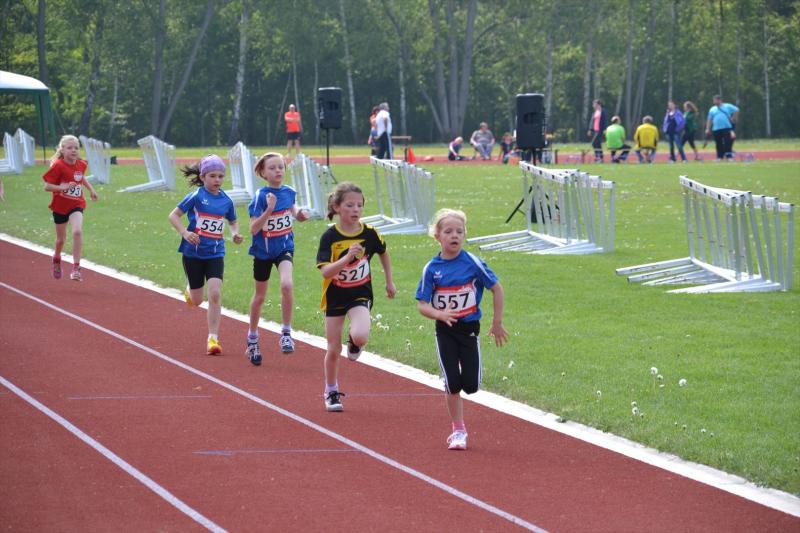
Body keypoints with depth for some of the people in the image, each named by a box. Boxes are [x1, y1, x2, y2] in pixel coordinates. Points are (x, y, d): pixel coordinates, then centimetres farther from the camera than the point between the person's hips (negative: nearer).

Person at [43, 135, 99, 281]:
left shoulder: (81, 164, -1)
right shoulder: (58, 166, -17)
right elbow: (47, 186, -18)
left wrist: (91, 189, 12)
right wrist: (64, 187, -31)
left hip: (76, 205, 2)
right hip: (60, 206, -2)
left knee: (77, 231, -23)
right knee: (61, 239, 13)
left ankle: (76, 267, -18)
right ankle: (56, 259, 47)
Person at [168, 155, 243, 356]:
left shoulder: (226, 201, 2)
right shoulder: (196, 196, -10)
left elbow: (233, 221, 21)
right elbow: (173, 215, -6)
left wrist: (235, 233, 0)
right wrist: (184, 233, -21)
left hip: (215, 254, 2)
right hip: (193, 253, -2)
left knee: (215, 294, -14)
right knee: (197, 301, 8)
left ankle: (213, 338, -8)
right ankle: (190, 291, 47)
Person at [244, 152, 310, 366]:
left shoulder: (289, 192, -4)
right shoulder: (261, 196, -17)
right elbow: (253, 229, -22)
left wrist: (299, 213, -1)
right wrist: (269, 209, -32)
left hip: (284, 247, 2)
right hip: (263, 251, -2)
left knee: (286, 285, -25)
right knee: (260, 296, 12)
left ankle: (286, 333, -12)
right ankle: (252, 339, 32)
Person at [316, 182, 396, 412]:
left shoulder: (369, 233, -8)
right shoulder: (330, 237, -15)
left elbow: (383, 253, 14)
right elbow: (325, 272, -24)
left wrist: (389, 281, 17)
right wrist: (347, 257, -37)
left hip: (361, 294, 0)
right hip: (335, 297, 0)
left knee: (360, 336, -27)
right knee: (334, 349, 5)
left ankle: (354, 342, 12)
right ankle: (331, 392, 26)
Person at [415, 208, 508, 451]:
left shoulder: (472, 263, -10)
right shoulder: (431, 269, -7)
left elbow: (496, 288, -1)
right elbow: (422, 304, -6)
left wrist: (497, 323, 1)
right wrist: (438, 314, -27)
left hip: (469, 328, 0)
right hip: (445, 331, 0)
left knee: (470, 384, -5)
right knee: (452, 382, -4)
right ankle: (458, 430, 10)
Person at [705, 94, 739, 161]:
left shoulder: (727, 106, 7)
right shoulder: (712, 109, 15)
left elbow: (736, 110, 7)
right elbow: (709, 120, 14)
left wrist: (733, 119, 0)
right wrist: (708, 129, 5)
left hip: (727, 128, -3)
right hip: (716, 130, 3)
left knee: (728, 143, -12)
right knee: (719, 145, 3)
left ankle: (729, 157, -13)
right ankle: (719, 157, 10)